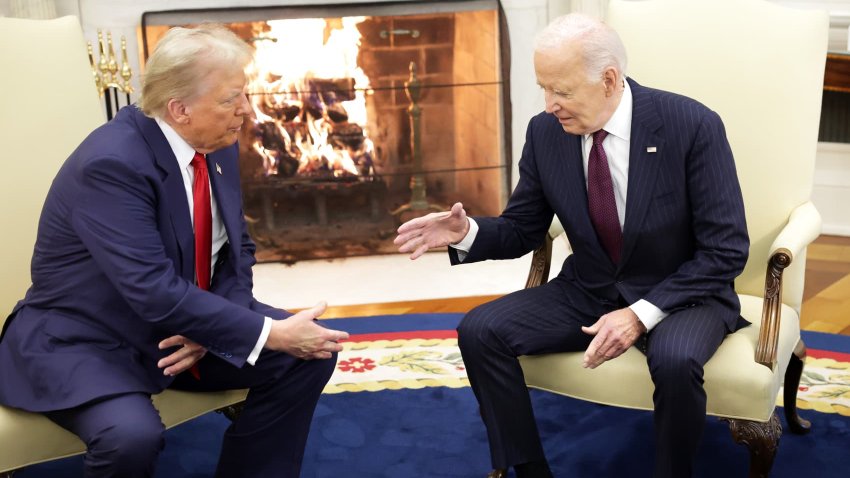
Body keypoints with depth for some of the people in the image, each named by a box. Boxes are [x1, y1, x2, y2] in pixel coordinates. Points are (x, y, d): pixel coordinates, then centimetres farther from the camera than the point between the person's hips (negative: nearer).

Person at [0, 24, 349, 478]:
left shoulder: (218, 145, -3)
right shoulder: (111, 162, -27)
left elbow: (236, 251, 5)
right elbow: (155, 292, -32)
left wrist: (216, 325, -15)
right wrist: (269, 333, -29)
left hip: (181, 322, 7)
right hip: (86, 339, -7)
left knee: (310, 352, -6)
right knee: (132, 434, -34)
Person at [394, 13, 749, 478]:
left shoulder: (693, 125, -19)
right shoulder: (545, 132, -7)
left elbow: (726, 249, -16)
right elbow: (522, 230, 4)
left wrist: (642, 314, -25)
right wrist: (467, 231, -19)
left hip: (681, 295, -4)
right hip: (587, 292, 4)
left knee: (675, 359, -37)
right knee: (479, 331, -14)